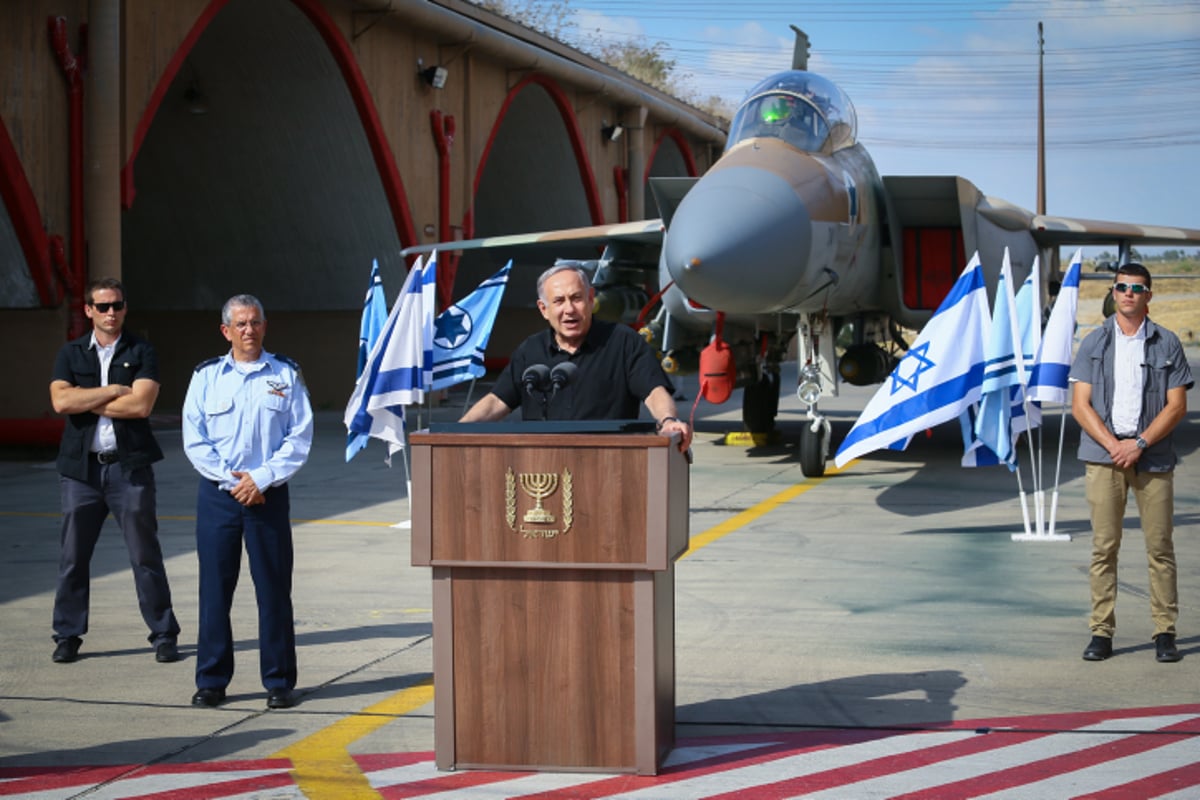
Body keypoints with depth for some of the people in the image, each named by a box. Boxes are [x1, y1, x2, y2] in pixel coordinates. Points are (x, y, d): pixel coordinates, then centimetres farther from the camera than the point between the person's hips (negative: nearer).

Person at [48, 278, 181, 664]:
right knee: (73, 556, 5)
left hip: (130, 467, -2)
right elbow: (61, 401, -8)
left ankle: (163, 635, 9)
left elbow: (141, 404, -12)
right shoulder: (71, 353, 9)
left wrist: (86, 402, -7)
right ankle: (67, 636, 15)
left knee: (146, 555, 3)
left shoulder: (141, 352, 3)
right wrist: (114, 391, -10)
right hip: (81, 468, 2)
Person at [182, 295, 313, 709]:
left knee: (273, 589, 1)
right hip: (217, 496, 1)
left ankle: (279, 682, 9)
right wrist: (231, 480, -9)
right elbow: (194, 440, 2)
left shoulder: (287, 375, 5)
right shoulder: (206, 376, 6)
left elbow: (300, 439, 0)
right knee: (214, 588, 2)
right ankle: (211, 680, 11)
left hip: (269, 495, -1)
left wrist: (261, 479, -11)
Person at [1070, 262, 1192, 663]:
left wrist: (1139, 444, -10)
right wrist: (1112, 444, -10)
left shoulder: (1167, 344, 6)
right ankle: (1101, 631, 3)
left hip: (1152, 455, 0)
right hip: (1103, 454, 1)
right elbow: (1080, 404, 3)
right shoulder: (1094, 342, 9)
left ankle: (1165, 632, 5)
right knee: (1103, 547, -1)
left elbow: (1176, 405, 1)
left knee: (1160, 546, -1)